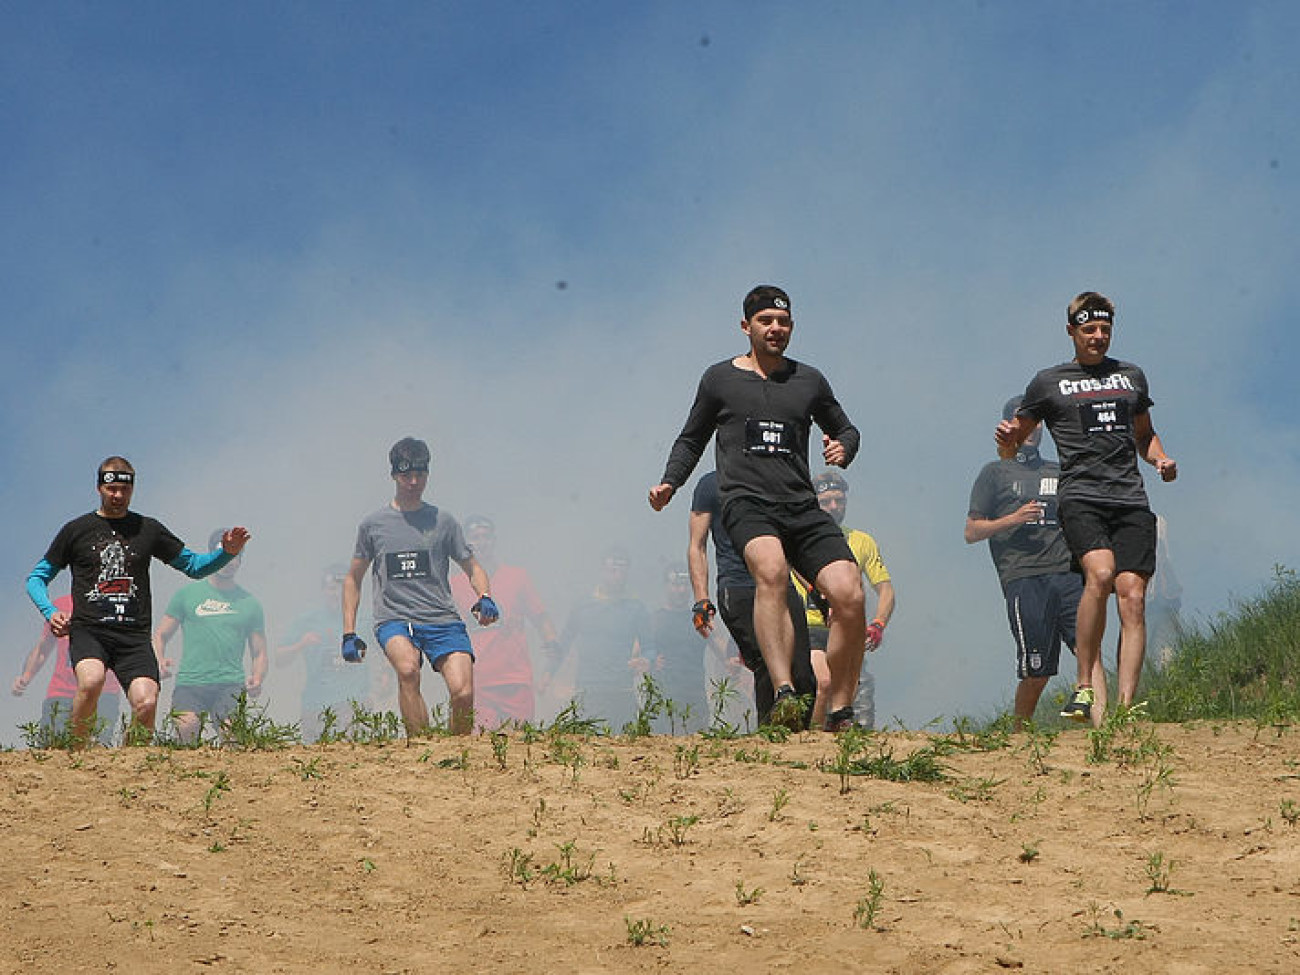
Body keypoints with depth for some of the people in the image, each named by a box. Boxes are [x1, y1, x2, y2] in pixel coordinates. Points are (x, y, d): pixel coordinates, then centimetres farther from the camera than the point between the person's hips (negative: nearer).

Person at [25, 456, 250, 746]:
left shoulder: (148, 529, 16)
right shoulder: (76, 530, 12)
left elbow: (193, 566, 22)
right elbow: (37, 578, 17)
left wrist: (227, 552, 3)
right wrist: (50, 612, -2)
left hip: (134, 636, 2)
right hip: (88, 630, -2)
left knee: (147, 704, -20)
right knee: (91, 681, -33)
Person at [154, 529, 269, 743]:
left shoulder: (250, 603, 17)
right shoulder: (187, 594, 14)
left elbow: (259, 653, 19)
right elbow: (161, 635, 16)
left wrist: (256, 680, -2)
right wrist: (161, 661, -6)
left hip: (231, 684, 0)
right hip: (189, 682, 0)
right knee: (187, 729, -26)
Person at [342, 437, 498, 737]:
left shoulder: (442, 521, 13)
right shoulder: (373, 524, 12)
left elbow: (472, 568, 20)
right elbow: (353, 579, 21)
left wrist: (484, 597, -2)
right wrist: (349, 634, 13)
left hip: (442, 618, 1)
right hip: (394, 620, -1)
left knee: (463, 693, -20)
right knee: (408, 669, -35)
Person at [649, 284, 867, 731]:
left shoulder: (808, 380, 20)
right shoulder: (720, 379, 15)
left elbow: (846, 429, 31)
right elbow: (691, 439, 25)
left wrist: (843, 448, 8)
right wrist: (669, 483, 9)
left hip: (803, 508, 3)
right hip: (746, 503, -3)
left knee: (850, 594, -17)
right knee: (771, 568, -36)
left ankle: (840, 713, -2)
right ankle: (784, 693, -47)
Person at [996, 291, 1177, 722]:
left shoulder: (1132, 376, 22)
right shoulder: (1049, 382, 13)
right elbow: (1011, 448, 17)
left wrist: (1161, 459, 14)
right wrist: (1006, 440, -7)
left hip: (1131, 500, 3)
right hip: (1080, 495, -3)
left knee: (1132, 596, -11)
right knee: (1100, 573, -29)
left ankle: (1125, 707, -14)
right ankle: (1084, 687, -20)